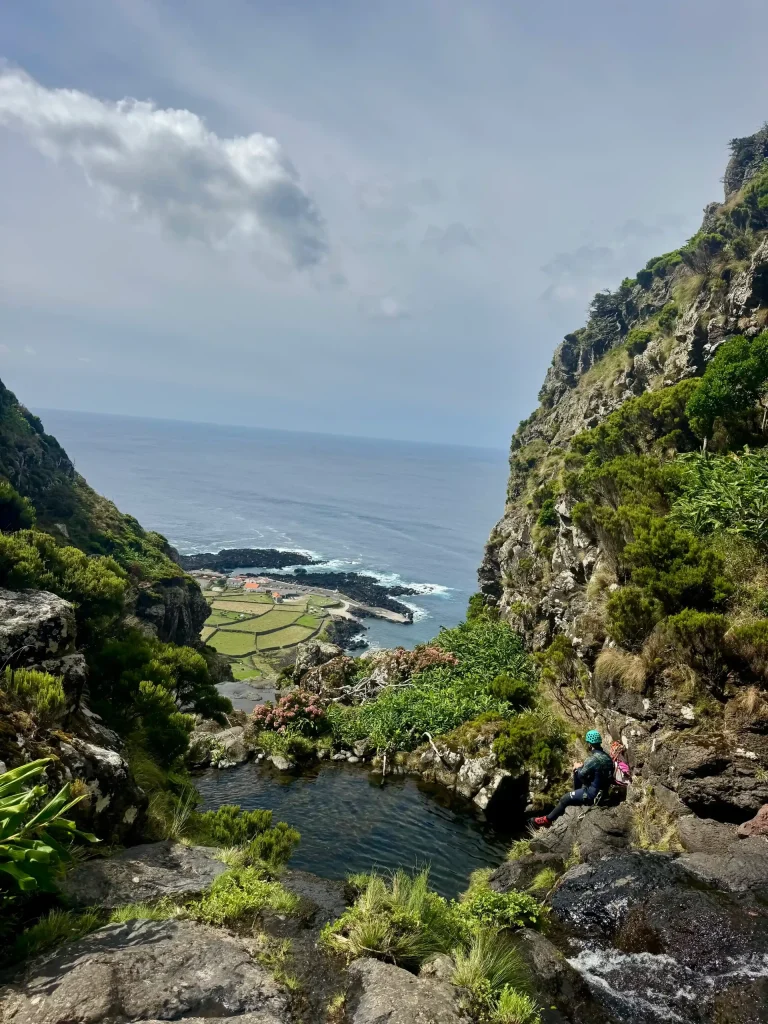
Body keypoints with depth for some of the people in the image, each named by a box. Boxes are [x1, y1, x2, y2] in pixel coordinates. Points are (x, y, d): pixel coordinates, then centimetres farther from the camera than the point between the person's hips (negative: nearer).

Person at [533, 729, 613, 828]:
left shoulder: (594, 759, -27)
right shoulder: (606, 756, 0)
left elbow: (582, 774, -19)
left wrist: (579, 767, 2)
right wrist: (581, 767, 6)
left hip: (593, 794, -8)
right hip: (603, 790, 8)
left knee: (565, 799, 5)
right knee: (577, 771, 20)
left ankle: (548, 820, 18)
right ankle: (576, 795, 32)